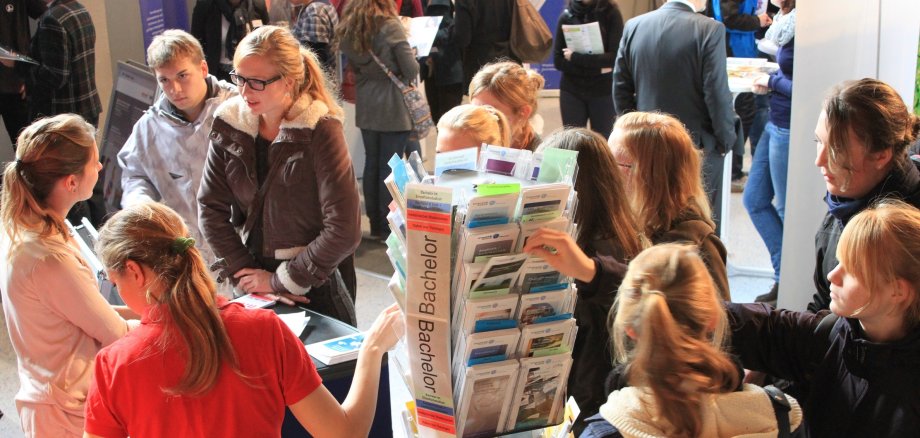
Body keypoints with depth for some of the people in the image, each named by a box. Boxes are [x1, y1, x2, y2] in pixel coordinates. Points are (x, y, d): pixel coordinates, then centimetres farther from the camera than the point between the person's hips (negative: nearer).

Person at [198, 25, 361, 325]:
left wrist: (282, 280, -16)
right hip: (254, 287, 4)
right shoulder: (228, 123, -4)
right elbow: (210, 208, -1)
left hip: (316, 288, -4)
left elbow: (343, 230, -22)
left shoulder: (320, 129, -18)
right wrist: (244, 272, -9)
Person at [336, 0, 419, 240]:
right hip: (393, 107, -6)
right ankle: (388, 225, 8)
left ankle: (375, 224, 19)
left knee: (371, 164, 12)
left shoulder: (348, 29, 5)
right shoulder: (390, 26, -14)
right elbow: (411, 70, -13)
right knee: (390, 167, 1)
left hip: (366, 107, 6)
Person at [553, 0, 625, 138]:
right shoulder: (566, 16, 2)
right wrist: (597, 67, -12)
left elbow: (615, 57, -12)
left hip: (603, 92, -2)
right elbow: (558, 61, -3)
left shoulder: (611, 13, -3)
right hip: (571, 92, 2)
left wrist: (575, 58, -14)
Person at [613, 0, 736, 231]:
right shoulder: (710, 30, -15)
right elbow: (717, 93, -16)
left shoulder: (634, 26, 0)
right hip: (698, 148, -4)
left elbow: (620, 88, 4)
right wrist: (726, 140, -3)